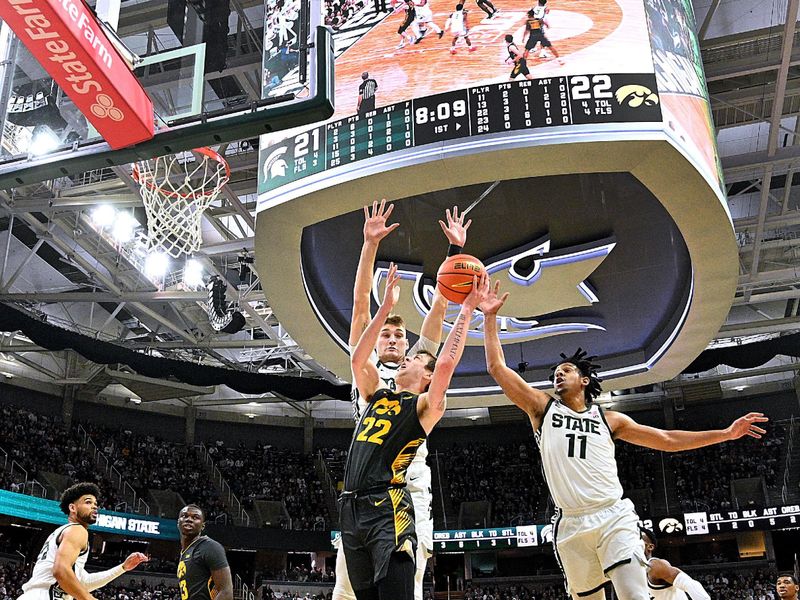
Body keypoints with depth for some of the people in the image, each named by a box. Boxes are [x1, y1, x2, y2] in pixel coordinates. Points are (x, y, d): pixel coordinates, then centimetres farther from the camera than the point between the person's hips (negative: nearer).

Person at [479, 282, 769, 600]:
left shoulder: (609, 419, 15)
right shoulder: (543, 408, 11)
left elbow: (667, 440, 19)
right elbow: (497, 367, 4)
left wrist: (727, 433, 17)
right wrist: (490, 317, 0)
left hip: (615, 517, 0)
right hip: (571, 524, 0)